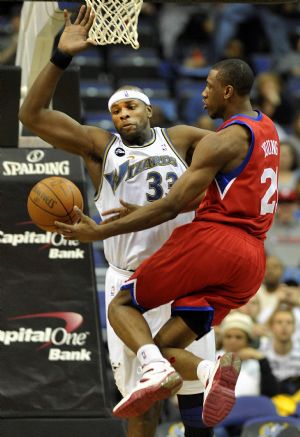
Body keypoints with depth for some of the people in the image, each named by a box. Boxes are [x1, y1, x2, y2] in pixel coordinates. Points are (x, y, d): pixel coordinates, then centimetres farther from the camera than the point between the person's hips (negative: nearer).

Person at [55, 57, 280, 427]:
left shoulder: (222, 142, -8)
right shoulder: (267, 129, 19)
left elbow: (172, 206, -14)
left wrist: (102, 231, -12)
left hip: (211, 242, -8)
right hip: (252, 258, 8)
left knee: (122, 304, 8)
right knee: (165, 347, 8)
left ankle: (155, 368, -23)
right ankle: (211, 371, -25)